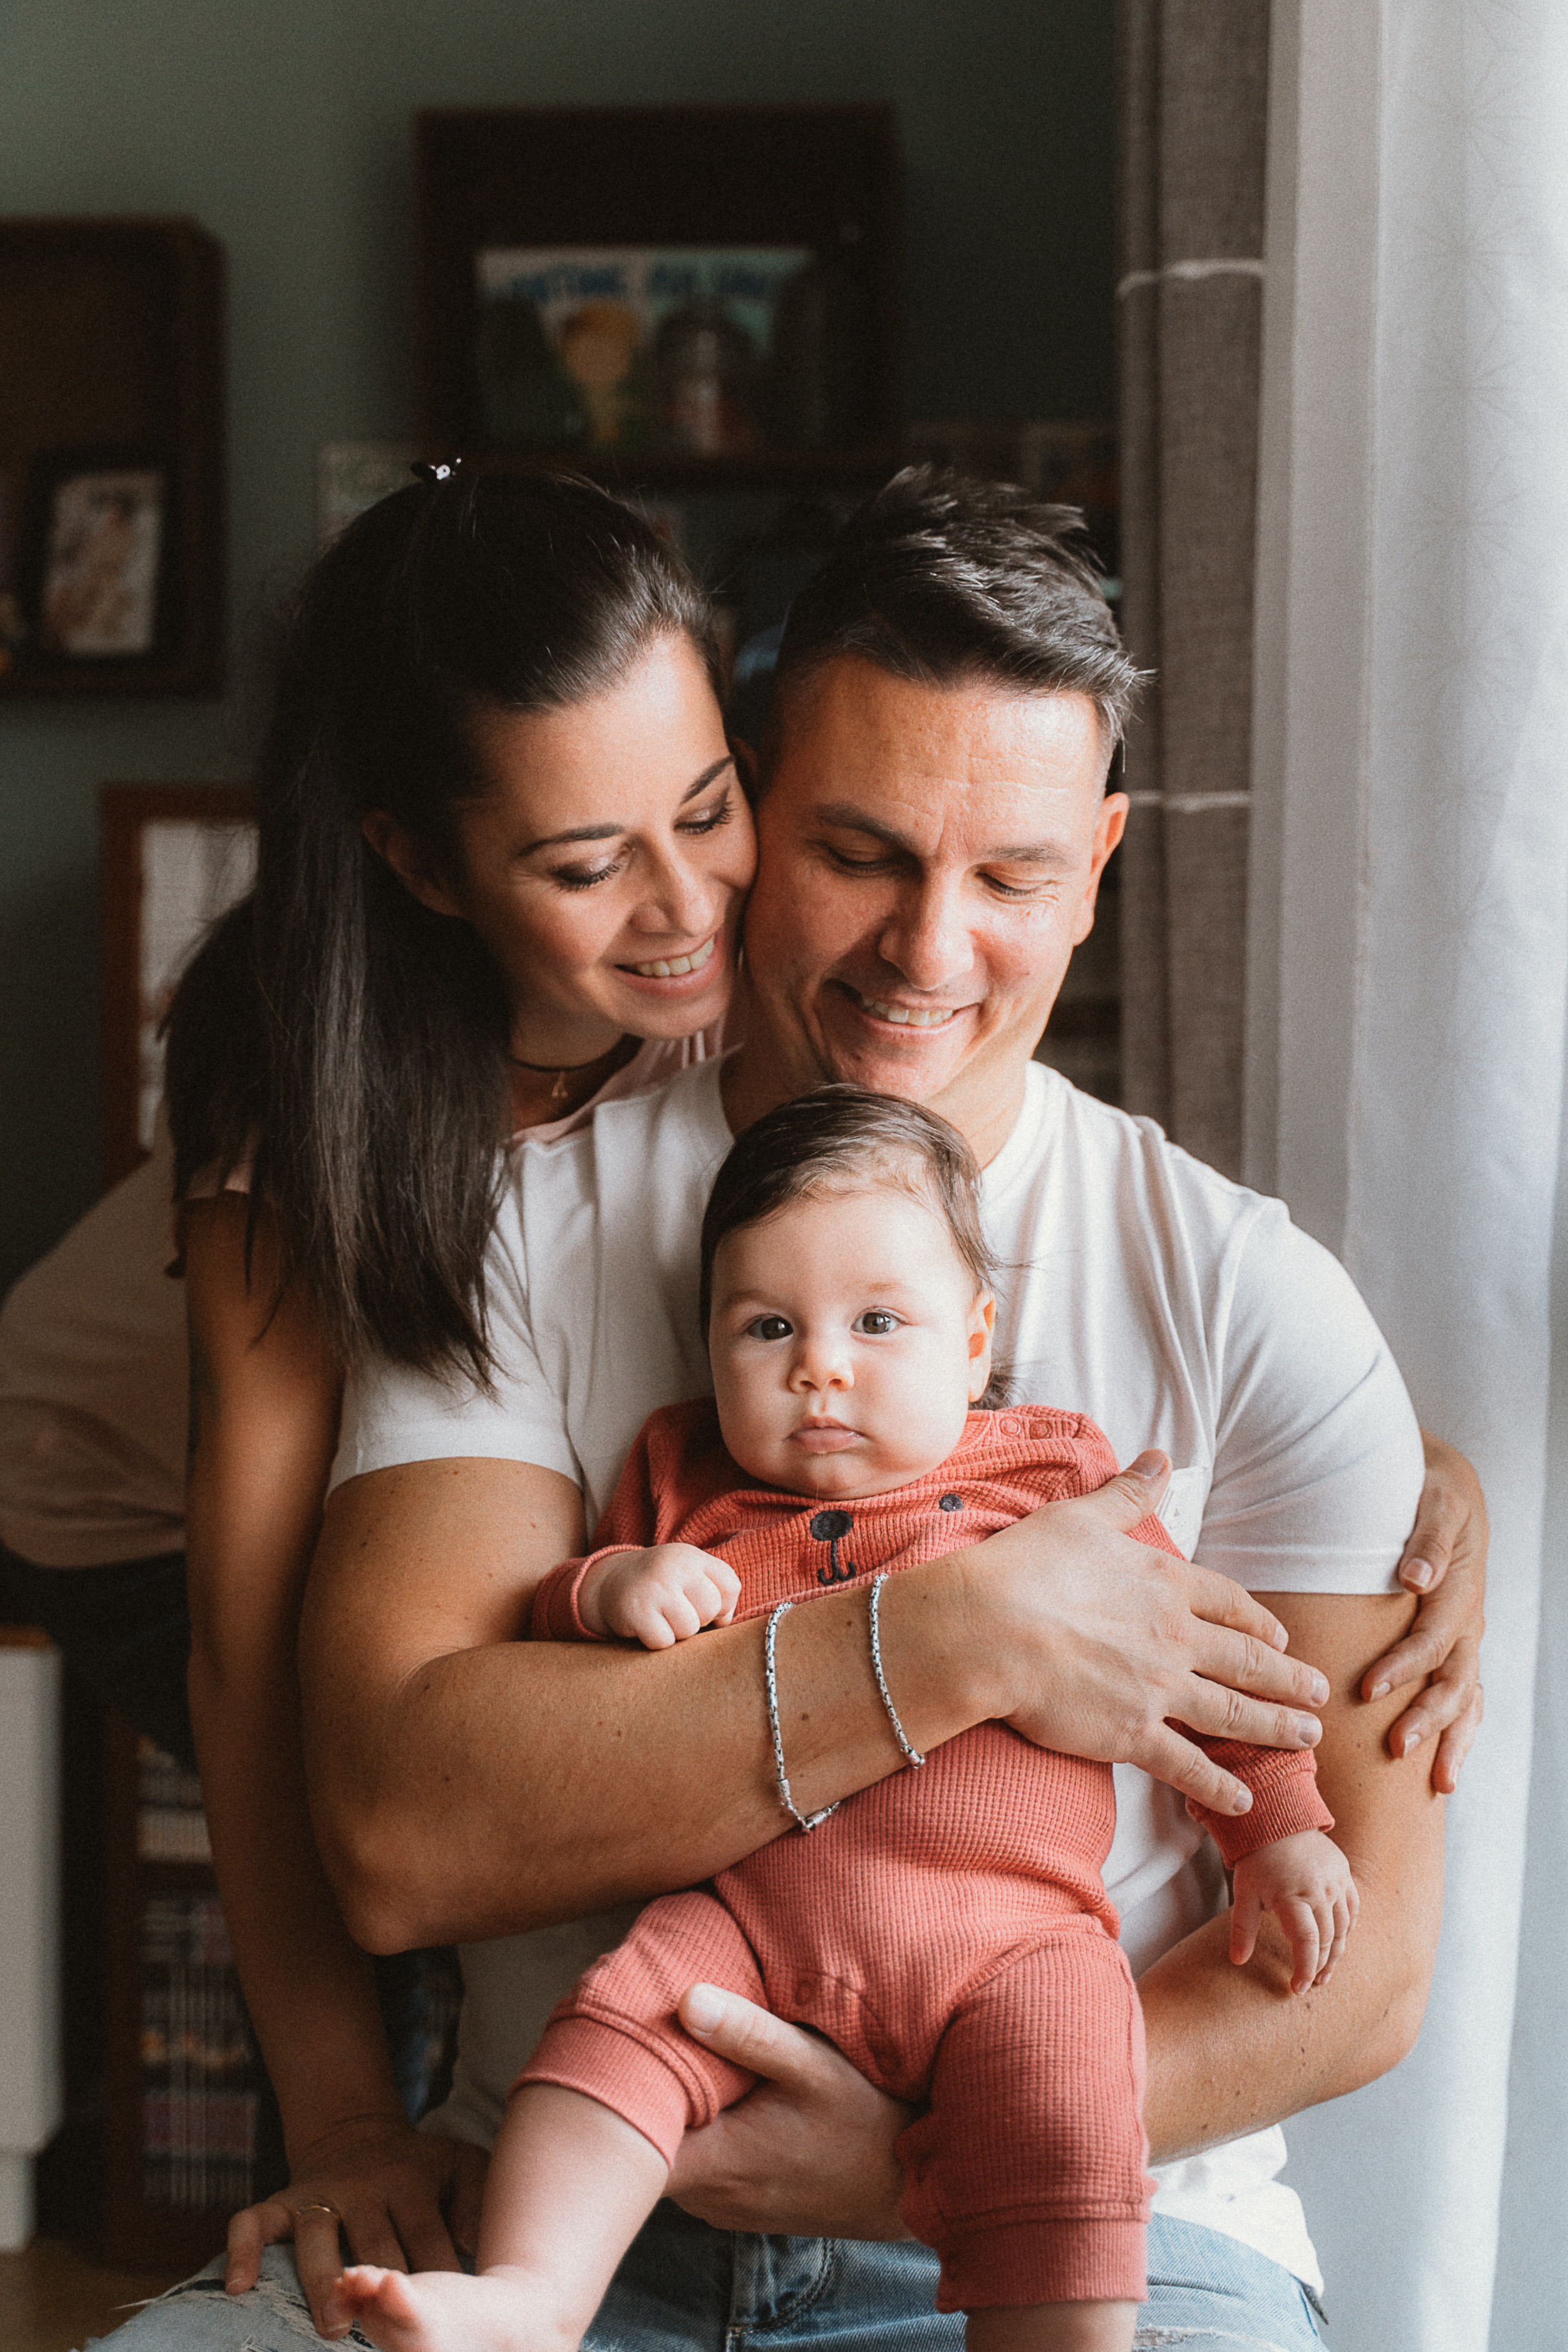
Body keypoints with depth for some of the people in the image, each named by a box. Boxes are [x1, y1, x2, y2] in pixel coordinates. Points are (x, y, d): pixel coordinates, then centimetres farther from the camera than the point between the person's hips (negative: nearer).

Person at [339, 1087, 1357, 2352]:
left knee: (1062, 2140, -25)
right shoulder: (684, 1478, 18)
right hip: (746, 1919, 2)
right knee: (614, 2021, -23)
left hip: (1010, 1929, -1)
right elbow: (543, 1628, 21)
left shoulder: (1057, 1474, 14)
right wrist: (607, 1585, -2)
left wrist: (1281, 1825, 13)